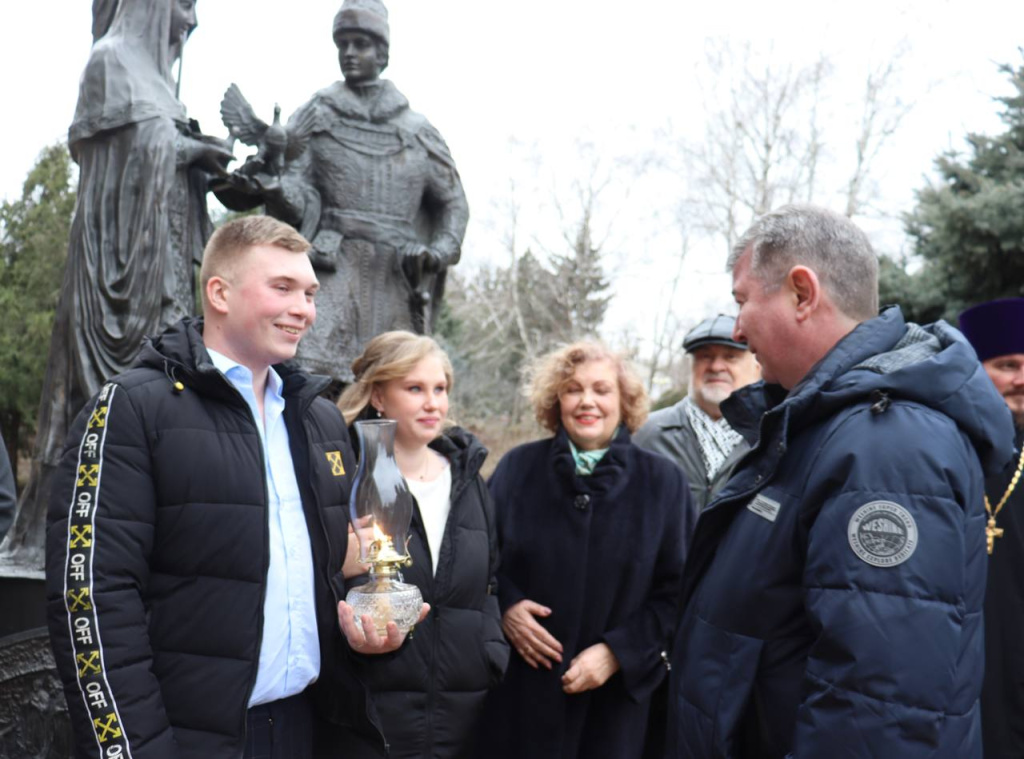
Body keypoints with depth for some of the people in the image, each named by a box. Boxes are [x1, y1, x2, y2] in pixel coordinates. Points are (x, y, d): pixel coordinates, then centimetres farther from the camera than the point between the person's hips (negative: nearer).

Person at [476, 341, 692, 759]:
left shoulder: (663, 480, 0)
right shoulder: (518, 467, 1)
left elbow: (677, 590, -1)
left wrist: (617, 653, -11)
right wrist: (503, 606, -9)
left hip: (616, 692, 0)